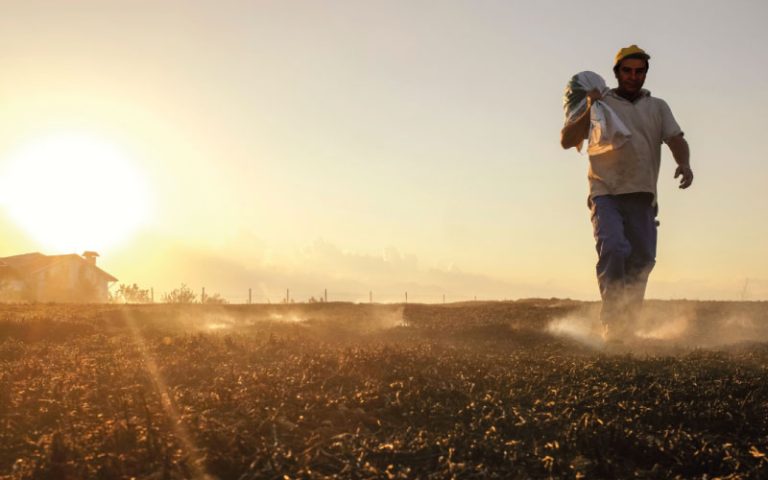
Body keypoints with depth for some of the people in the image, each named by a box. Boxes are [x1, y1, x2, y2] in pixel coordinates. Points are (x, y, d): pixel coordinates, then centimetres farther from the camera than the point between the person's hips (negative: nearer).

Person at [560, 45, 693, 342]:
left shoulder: (658, 107, 20)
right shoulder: (600, 104, 12)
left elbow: (675, 139, 5)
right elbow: (566, 141, 5)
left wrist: (684, 163, -17)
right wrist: (588, 110, -9)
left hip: (642, 197, 3)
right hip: (606, 194, -3)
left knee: (642, 260, 2)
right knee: (613, 250, -24)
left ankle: (626, 326, 15)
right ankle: (612, 319, -16)